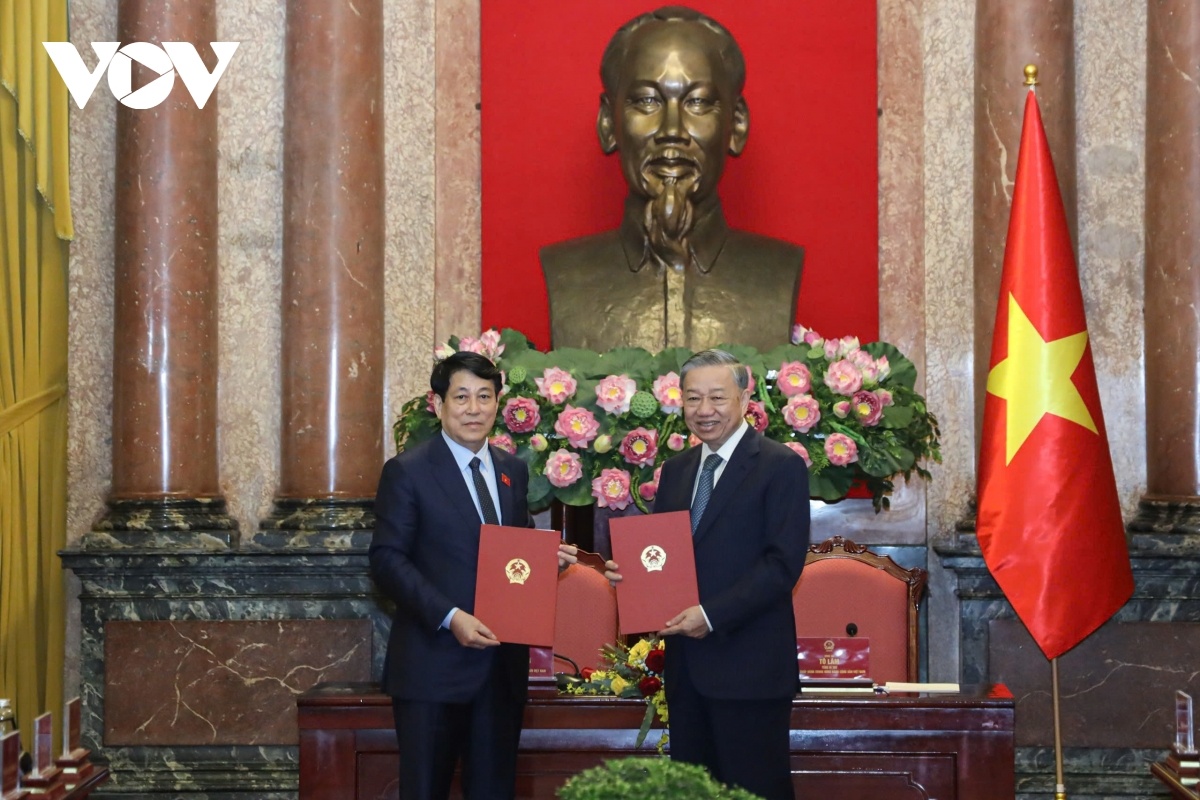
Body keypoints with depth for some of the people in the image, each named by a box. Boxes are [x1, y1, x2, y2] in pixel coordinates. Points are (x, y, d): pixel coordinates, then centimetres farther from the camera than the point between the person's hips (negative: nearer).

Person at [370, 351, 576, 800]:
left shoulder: (513, 471, 13)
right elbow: (387, 560, -11)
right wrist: (449, 617, -20)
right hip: (434, 662, -5)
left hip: (503, 662, 5)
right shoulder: (407, 472, -6)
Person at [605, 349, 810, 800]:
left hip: (749, 665, -6)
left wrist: (712, 615, -19)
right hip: (685, 663, 6)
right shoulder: (676, 470, 15)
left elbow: (783, 563, -14)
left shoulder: (781, 467, -6)